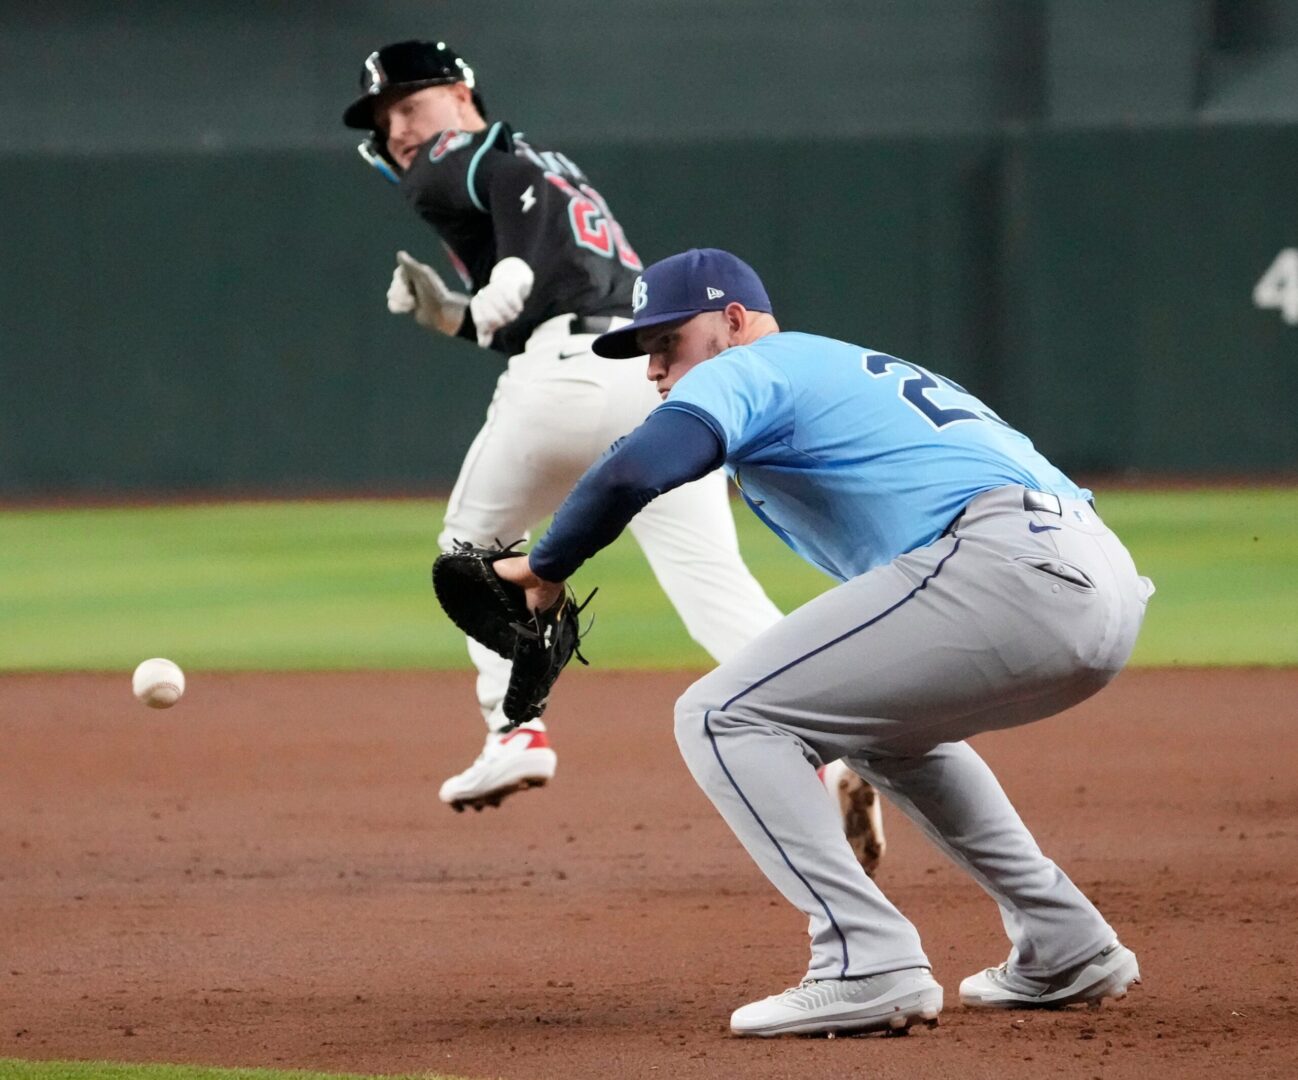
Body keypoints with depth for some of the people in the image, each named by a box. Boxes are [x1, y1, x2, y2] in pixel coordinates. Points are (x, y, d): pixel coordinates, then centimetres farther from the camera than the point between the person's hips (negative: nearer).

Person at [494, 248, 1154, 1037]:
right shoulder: (848, 370, 35)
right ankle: (1066, 950, 27)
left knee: (724, 718, -4)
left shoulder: (746, 372, 8)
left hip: (1001, 567, -9)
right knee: (886, 724, 35)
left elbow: (632, 474, -12)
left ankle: (869, 965, -15)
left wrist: (546, 569, 4)